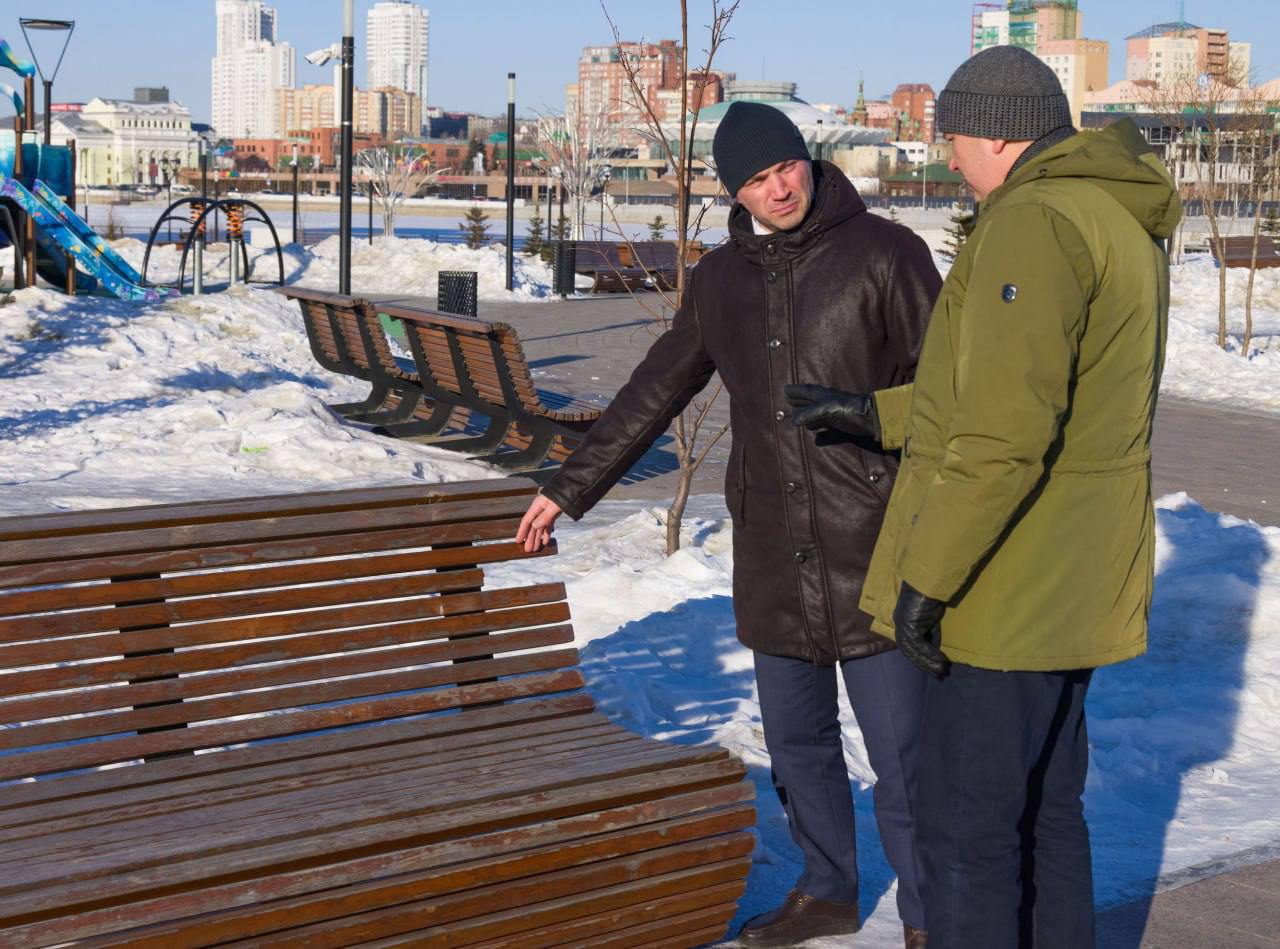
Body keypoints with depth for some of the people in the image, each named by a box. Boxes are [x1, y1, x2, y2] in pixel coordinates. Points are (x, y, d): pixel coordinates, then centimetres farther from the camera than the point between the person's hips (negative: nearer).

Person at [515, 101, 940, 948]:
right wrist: (570, 488, 20)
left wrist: (866, 410, -21)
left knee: (901, 754, -1)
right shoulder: (722, 280, 11)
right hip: (774, 560, 5)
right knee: (797, 742, 16)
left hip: (873, 555, -5)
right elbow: (652, 395, 18)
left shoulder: (883, 253, -5)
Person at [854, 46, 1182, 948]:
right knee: (1048, 808, 19)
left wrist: (924, 577, -21)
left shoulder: (1035, 223, -19)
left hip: (1005, 589, -10)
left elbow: (1004, 431, -26)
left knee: (968, 830, 1)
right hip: (1075, 585, 10)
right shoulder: (1123, 227, 13)